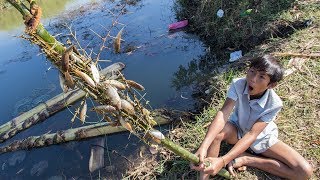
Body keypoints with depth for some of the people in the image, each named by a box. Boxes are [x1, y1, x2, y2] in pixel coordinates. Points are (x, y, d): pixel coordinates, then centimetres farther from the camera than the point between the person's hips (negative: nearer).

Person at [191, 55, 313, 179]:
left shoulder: (274, 103, -28)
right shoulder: (238, 84, -26)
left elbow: (252, 134, -34)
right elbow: (223, 113, -37)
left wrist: (223, 161, -47)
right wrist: (203, 147, -52)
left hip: (261, 137, 1)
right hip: (237, 129, 0)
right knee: (217, 132, -36)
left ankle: (246, 159, -11)